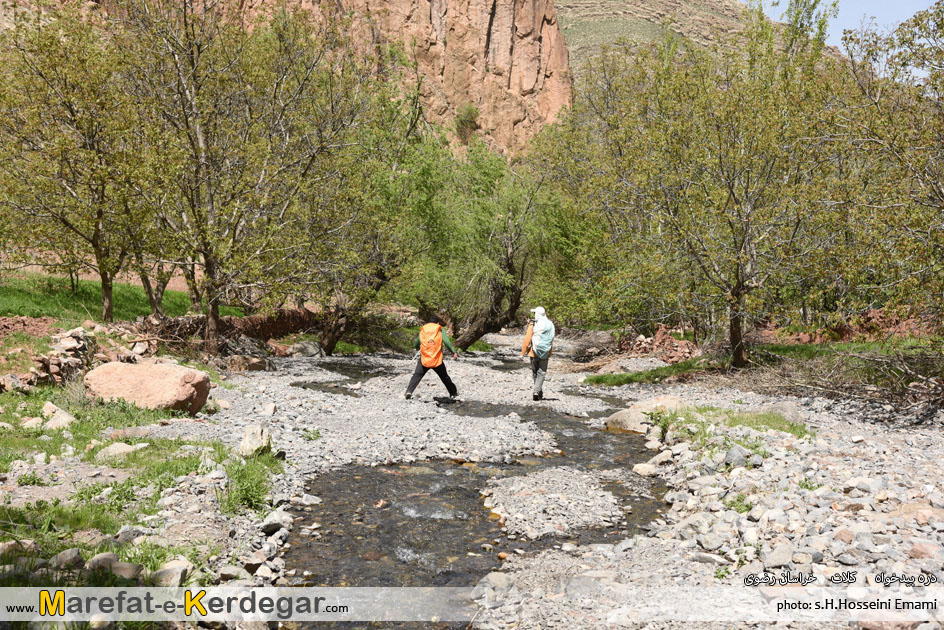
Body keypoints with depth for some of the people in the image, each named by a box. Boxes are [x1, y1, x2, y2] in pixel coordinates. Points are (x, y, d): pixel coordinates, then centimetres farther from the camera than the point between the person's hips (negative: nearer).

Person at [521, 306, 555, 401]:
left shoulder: (533, 325, -10)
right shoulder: (550, 324, 0)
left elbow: (527, 340, -12)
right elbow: (551, 339, 8)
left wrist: (523, 353, -6)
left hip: (534, 351, -2)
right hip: (545, 353, 2)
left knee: (535, 373, 14)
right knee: (541, 373, 6)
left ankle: (540, 392, 21)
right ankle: (536, 391, -9)